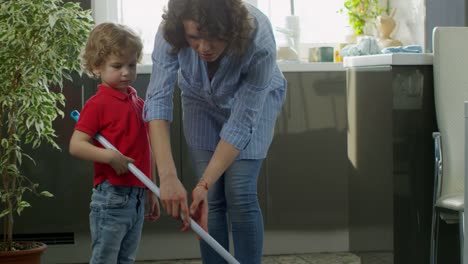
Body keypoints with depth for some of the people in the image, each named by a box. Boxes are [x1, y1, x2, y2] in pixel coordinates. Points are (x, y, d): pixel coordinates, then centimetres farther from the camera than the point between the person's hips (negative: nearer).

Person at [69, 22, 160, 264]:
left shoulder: (138, 103, 12)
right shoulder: (98, 104, -9)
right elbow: (76, 145, -16)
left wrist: (151, 193, 19)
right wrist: (110, 156, -28)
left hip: (137, 197, 7)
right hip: (112, 196, -7)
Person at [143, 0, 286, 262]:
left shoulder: (260, 43, -40)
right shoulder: (169, 33, -35)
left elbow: (241, 124, -34)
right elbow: (158, 99, -39)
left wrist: (204, 185, -39)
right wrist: (168, 176, -50)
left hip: (254, 99, -2)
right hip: (202, 100, 2)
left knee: (239, 194, -12)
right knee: (212, 198, -4)